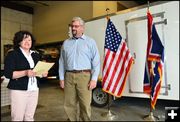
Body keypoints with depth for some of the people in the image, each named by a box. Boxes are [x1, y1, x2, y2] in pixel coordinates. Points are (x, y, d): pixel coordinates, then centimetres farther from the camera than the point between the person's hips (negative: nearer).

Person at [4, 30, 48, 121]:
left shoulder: (35, 55, 14)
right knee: (18, 118, -1)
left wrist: (43, 73, -4)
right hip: (19, 90, -5)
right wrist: (25, 73, -24)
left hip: (34, 89, 5)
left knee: (30, 117, 10)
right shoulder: (12, 54, -3)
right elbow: (8, 73, -11)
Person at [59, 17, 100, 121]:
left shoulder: (90, 42, 6)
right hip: (69, 76, 4)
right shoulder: (66, 43, 16)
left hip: (84, 76, -3)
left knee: (85, 105, -2)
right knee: (69, 104, 9)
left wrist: (94, 79, -8)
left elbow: (96, 61, -1)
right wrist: (61, 78, 9)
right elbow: (62, 62, 15)